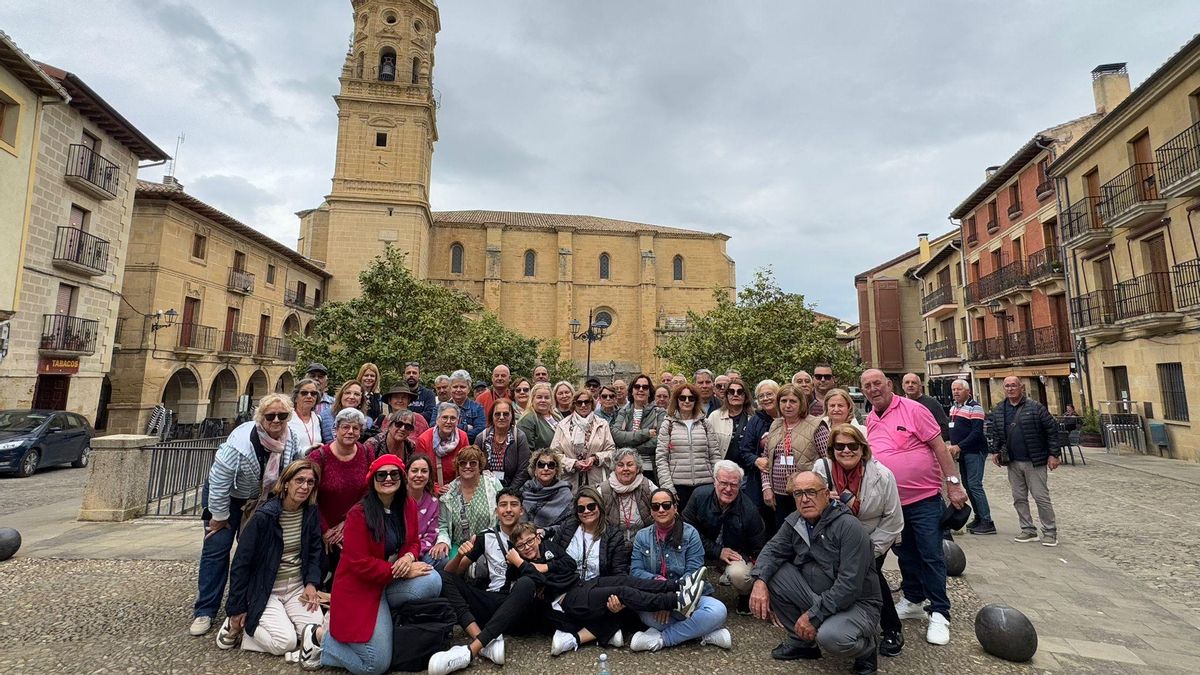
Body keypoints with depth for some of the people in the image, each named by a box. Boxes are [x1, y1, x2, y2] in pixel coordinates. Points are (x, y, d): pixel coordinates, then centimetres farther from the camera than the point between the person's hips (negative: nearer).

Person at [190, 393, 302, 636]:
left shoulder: (291, 440, -18)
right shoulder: (240, 442, -35)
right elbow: (219, 481, -26)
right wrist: (220, 517, -16)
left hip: (261, 499, 5)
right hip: (227, 495, -5)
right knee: (217, 546, -7)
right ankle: (204, 610, 7)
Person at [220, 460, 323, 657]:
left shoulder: (311, 513, -3)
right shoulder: (264, 516, -19)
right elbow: (241, 563, -12)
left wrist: (311, 583, -8)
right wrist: (236, 610, -7)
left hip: (298, 586, 4)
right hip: (265, 590, -4)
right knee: (285, 642, -19)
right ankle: (239, 625, 8)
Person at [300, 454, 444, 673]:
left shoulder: (408, 506, 0)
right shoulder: (358, 514, -19)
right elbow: (360, 564, -21)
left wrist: (409, 557, -15)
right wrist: (402, 572, -23)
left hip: (392, 584, 6)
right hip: (360, 589, -6)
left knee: (432, 581, -25)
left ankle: (387, 619, 4)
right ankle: (319, 636, 15)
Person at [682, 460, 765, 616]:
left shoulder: (749, 510, -19)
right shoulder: (700, 495, -17)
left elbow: (759, 549, -9)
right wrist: (717, 551, -18)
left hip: (737, 554, -1)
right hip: (706, 552, 2)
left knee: (738, 574, -35)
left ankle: (745, 597, 4)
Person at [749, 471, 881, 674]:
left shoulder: (848, 526, -23)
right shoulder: (795, 521, -1)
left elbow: (849, 584, -26)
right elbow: (773, 550, -1)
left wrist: (814, 616, -26)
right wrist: (760, 581, -21)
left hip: (857, 603, -6)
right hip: (816, 596, 6)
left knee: (830, 637, -34)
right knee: (773, 573, -12)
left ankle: (866, 646, 4)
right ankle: (801, 641, 7)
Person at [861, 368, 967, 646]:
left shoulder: (913, 410, -12)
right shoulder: (869, 421, 5)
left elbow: (939, 447, -11)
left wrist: (953, 483, -14)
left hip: (924, 497, -5)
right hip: (891, 501, 5)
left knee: (931, 555, 1)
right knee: (905, 553, 17)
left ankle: (939, 614, 14)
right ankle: (913, 601, 33)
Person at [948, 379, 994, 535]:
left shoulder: (974, 407, -11)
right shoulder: (953, 408, 14)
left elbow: (977, 433, -18)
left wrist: (959, 446, -22)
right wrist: (953, 446, 8)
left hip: (974, 452, -8)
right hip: (962, 452, 8)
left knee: (974, 485, -10)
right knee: (967, 485, 12)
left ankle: (987, 522, -3)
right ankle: (979, 518, 22)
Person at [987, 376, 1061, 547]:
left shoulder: (1035, 407, -7)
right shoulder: (998, 411, 7)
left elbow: (1052, 429, -6)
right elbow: (996, 434, 18)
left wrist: (1053, 454, -9)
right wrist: (996, 452, 9)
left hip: (1034, 462, -5)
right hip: (1013, 463, 5)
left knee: (1041, 497, 1)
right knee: (1019, 498, 10)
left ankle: (1050, 532, 13)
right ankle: (1028, 530, 21)